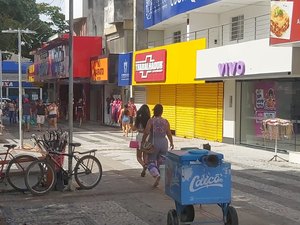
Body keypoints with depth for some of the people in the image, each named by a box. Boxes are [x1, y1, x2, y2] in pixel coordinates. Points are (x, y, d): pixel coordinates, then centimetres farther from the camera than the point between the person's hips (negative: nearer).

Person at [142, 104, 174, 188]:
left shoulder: (151, 120, -8)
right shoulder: (165, 121, 0)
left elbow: (146, 132, -14)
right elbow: (169, 133, 3)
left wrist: (143, 141, -1)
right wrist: (171, 143, 17)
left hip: (154, 143, -3)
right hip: (163, 143, 3)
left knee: (151, 162, 5)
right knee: (160, 162, 13)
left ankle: (156, 174, -21)